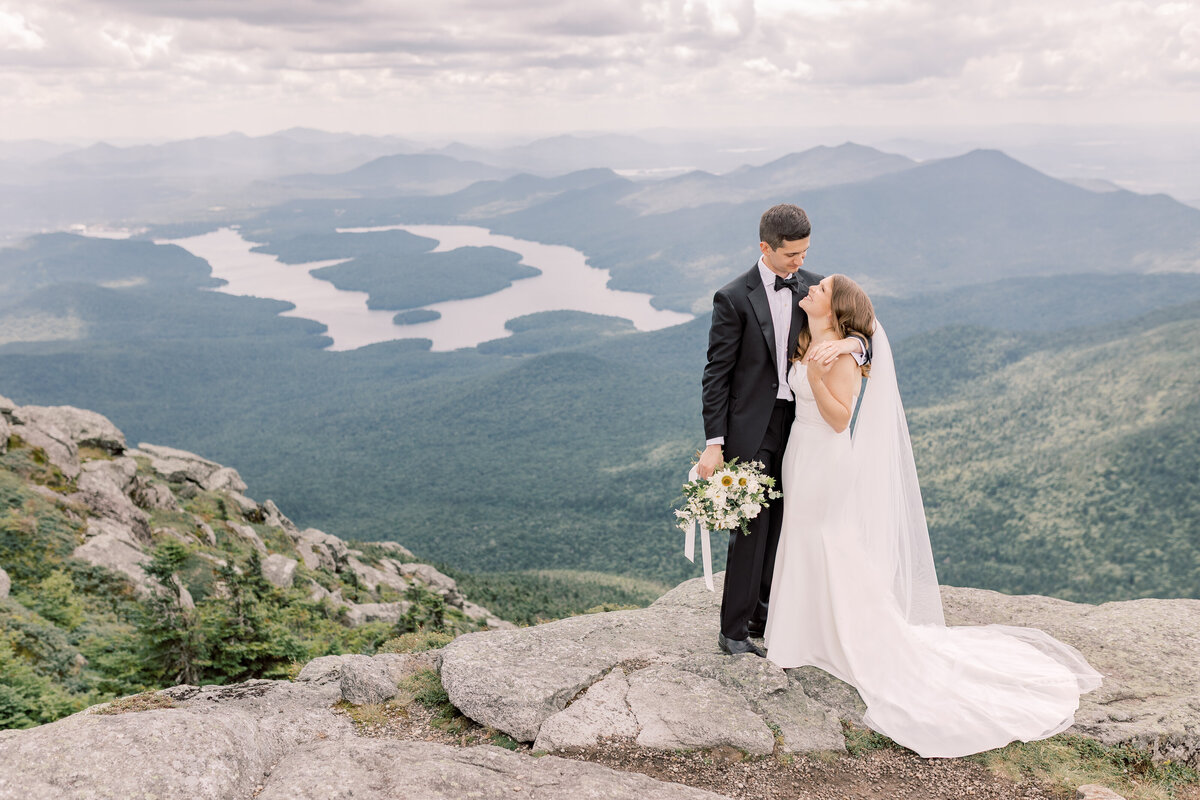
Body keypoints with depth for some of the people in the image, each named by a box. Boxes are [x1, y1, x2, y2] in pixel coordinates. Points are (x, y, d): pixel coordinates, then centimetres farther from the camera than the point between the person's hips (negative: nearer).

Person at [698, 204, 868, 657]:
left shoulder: (814, 288, 3)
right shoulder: (733, 298, -10)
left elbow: (863, 336, 1)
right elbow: (716, 374, -9)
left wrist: (846, 343, -25)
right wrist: (714, 443, -13)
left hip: (797, 426, 5)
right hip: (750, 430, -5)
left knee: (779, 524, 14)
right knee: (751, 529, -3)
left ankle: (760, 611, 31)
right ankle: (733, 631, 8)